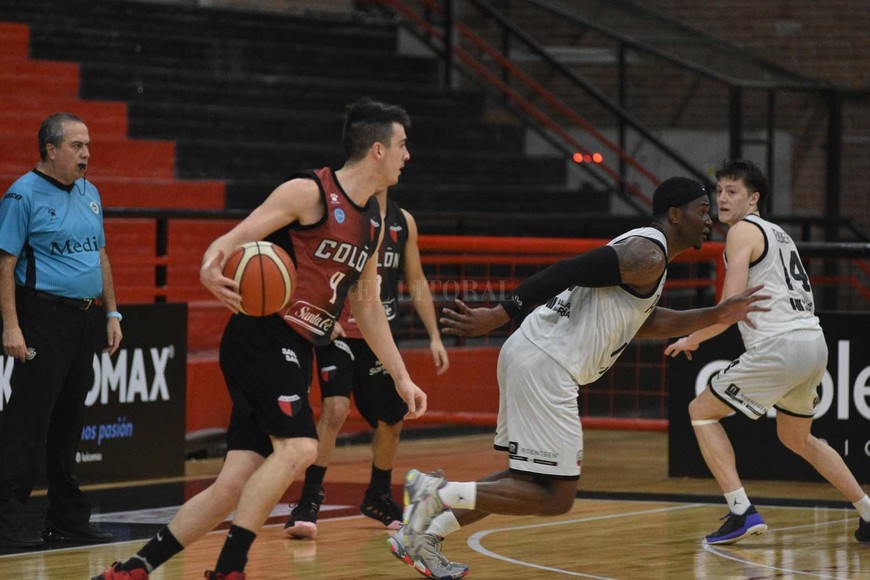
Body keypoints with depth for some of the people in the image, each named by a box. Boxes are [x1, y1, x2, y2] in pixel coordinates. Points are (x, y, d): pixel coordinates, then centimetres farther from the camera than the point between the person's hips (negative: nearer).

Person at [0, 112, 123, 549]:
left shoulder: (89, 193, 15)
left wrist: (111, 313, 17)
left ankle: (67, 518, 19)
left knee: (68, 422, 12)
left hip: (85, 321, 7)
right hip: (43, 320, -7)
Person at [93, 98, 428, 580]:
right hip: (260, 337, -8)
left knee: (236, 485, 1)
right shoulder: (309, 192, -9)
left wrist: (401, 376, 23)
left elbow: (367, 307, 26)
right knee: (298, 447, -25)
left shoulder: (372, 223, 16)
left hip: (295, 354, 8)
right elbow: (231, 240, -13)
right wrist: (211, 270, -36)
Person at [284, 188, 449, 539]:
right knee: (335, 408, -22)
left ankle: (378, 497, 36)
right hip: (339, 333, -6)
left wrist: (434, 336, 7)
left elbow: (416, 282, 13)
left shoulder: (403, 222, 6)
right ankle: (309, 501, -18)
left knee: (392, 418, 13)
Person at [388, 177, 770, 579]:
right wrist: (497, 317, -24)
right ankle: (438, 494, -9)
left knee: (529, 480, 19)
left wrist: (717, 316, 28)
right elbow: (568, 272, -20)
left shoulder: (643, 249, 21)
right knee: (555, 498, -8)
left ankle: (424, 534, 16)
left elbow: (643, 323, 33)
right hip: (545, 365, -10)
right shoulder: (647, 255, -11)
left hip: (530, 357, 10)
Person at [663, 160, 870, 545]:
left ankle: (742, 512, -8)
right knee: (796, 438, 28)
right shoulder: (777, 234, 24)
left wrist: (692, 339, 2)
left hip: (780, 345, -9)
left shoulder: (743, 231, -3)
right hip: (814, 342, 9)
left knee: (701, 411, 4)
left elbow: (732, 307, -11)